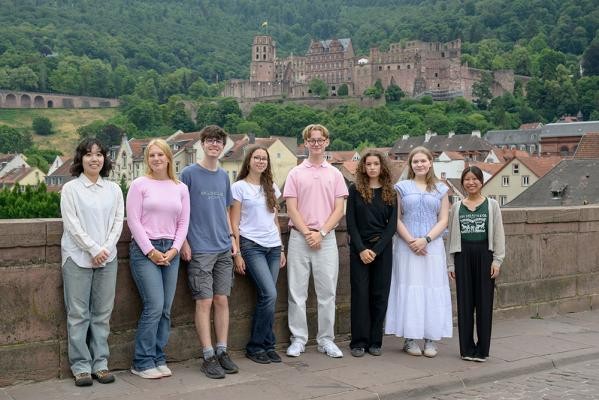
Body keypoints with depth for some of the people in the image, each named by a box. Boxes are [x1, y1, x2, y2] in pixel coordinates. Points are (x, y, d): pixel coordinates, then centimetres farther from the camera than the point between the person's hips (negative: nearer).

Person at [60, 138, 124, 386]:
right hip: (78, 258, -3)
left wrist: (106, 248, -8)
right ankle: (81, 366, 7)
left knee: (102, 313, 6)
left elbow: (118, 222, 5)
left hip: (107, 258, 3)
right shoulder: (70, 189, -1)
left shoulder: (113, 189, 10)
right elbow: (72, 224, -8)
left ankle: (100, 363, 14)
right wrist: (93, 249, -13)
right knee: (78, 314, 0)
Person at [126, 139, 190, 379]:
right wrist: (150, 251, -10)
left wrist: (174, 249, -4)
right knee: (154, 306, -11)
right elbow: (133, 220, -5)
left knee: (166, 309, 5)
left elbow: (183, 223, 10)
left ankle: (158, 359, 15)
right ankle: (142, 362, 1)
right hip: (144, 250, -4)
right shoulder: (139, 185, 0)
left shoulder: (180, 188, 11)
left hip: (170, 251, 4)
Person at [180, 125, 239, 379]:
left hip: (223, 249, 5)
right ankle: (208, 356, 2)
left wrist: (232, 237, 11)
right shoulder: (189, 173, -3)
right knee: (204, 301, -4)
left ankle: (222, 351, 14)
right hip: (200, 249, -5)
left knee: (222, 300, 6)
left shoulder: (224, 176, 13)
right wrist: (184, 241, -9)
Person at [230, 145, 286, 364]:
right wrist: (237, 253, -8)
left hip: (273, 247, 5)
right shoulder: (239, 187, 0)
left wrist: (281, 249, 15)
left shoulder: (271, 187, 15)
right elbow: (234, 223, -3)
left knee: (266, 297, 2)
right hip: (251, 246, -5)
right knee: (269, 294, -15)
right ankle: (256, 346, -1)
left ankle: (266, 346, 13)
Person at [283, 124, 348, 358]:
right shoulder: (295, 174, 6)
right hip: (299, 237, -1)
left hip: (326, 238, 1)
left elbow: (339, 209, 4)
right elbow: (291, 209, 0)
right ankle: (298, 339, 10)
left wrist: (321, 233, -9)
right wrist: (307, 233, -10)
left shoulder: (335, 174, 10)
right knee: (297, 291, 2)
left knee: (327, 292, 3)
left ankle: (326, 340, 12)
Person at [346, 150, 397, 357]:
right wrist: (361, 249, -11)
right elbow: (350, 222, -1)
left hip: (382, 249, 1)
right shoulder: (355, 190, 3)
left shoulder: (390, 193, 7)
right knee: (360, 294, -1)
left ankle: (375, 341, 10)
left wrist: (376, 250, -9)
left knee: (380, 294, 2)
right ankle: (359, 342, 5)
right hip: (359, 249, -1)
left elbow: (392, 224, 2)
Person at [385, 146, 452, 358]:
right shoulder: (402, 187, 7)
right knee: (409, 289, -1)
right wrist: (410, 241, -12)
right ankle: (410, 338, 5)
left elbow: (443, 221, 4)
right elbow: (397, 219, 1)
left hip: (432, 246, 1)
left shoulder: (440, 189, 11)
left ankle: (431, 339, 7)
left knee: (432, 289, 0)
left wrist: (425, 239, -10)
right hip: (406, 246, -1)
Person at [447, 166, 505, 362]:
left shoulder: (492, 205, 4)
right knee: (464, 302, 3)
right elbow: (452, 236, 10)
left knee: (484, 302, 1)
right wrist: (451, 263, 6)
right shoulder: (457, 207, 9)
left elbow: (499, 235, 2)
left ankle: (482, 349, 9)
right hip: (463, 255, 2)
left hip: (484, 254, -1)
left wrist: (497, 260, -6)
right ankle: (467, 348, 11)